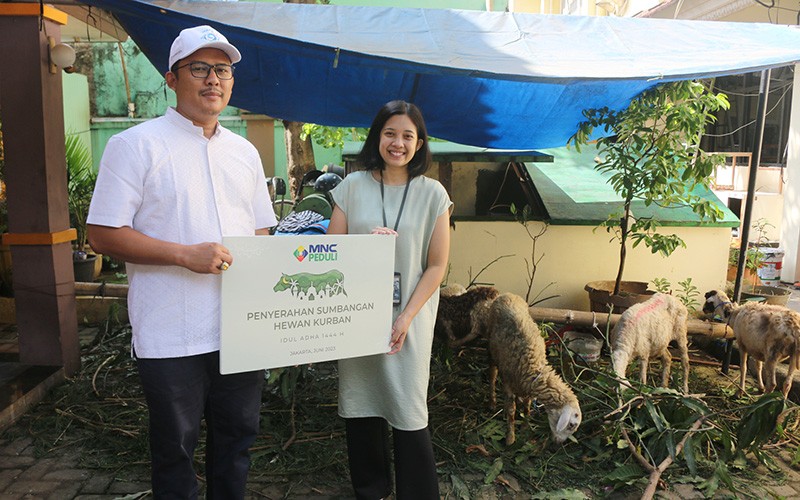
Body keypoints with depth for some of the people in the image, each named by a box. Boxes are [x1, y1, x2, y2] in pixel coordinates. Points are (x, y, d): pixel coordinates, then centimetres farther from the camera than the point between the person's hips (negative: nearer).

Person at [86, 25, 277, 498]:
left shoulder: (245, 152, 12)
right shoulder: (136, 145, -5)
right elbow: (104, 234, -10)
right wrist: (185, 254, -20)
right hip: (172, 335, -5)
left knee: (237, 440, 18)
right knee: (175, 447, 11)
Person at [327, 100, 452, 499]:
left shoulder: (432, 193, 1)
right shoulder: (353, 186, 4)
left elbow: (437, 265, -1)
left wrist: (405, 318, -8)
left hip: (410, 319, -1)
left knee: (408, 413, 1)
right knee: (361, 406, 10)